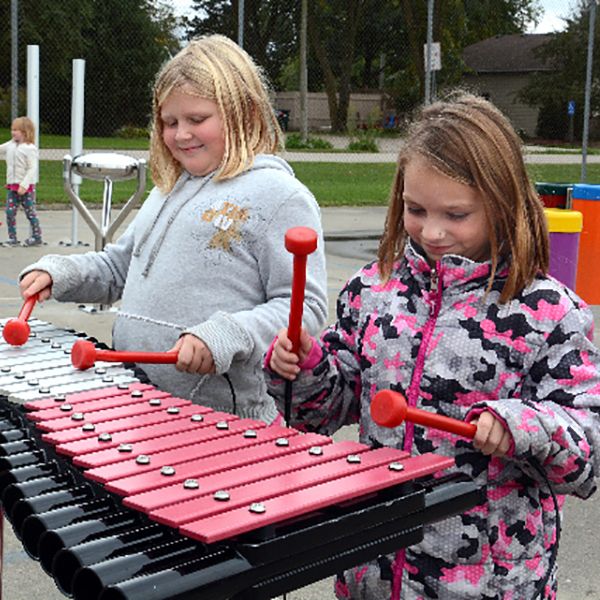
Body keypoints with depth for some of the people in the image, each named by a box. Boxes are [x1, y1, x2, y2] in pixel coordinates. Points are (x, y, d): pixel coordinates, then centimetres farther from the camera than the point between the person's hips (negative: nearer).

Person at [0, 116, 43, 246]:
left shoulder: (30, 148, -13)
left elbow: (32, 169, -17)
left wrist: (24, 185, -22)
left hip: (26, 187, -6)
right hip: (12, 185, 6)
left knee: (30, 212, 3)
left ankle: (37, 237, 15)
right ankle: (12, 238, 7)